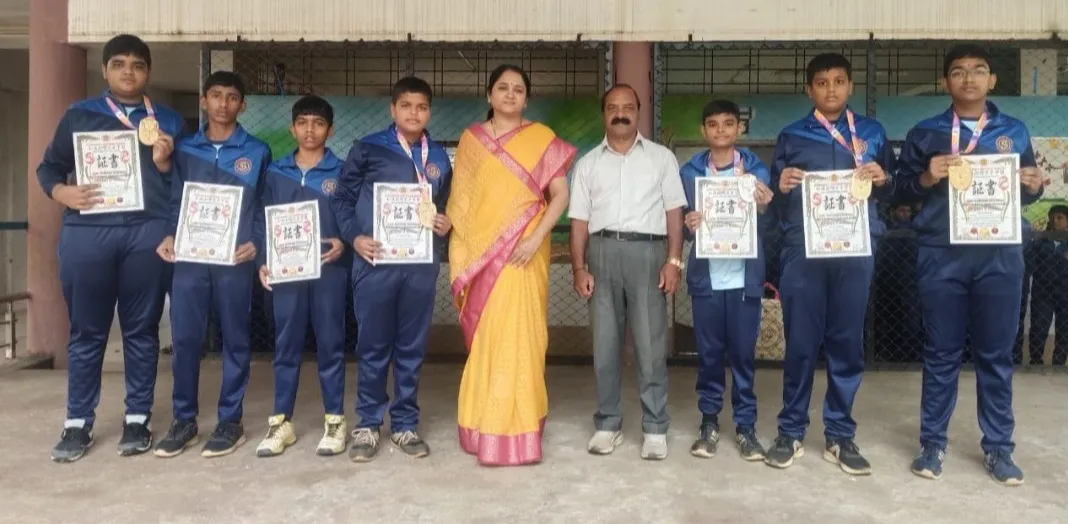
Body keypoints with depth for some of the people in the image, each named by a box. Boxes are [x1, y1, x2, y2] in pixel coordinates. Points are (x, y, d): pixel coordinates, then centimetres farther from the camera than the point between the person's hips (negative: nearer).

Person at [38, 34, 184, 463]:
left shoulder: (169, 121, 13)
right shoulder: (78, 115, 13)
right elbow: (48, 167, 13)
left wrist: (163, 163, -8)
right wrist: (63, 192, -6)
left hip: (147, 234, 0)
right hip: (87, 234, 0)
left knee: (141, 329, 4)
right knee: (86, 331, 5)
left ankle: (137, 420, 13)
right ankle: (77, 424, 14)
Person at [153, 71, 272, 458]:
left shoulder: (257, 152, 7)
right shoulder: (185, 149, 13)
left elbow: (265, 205, 5)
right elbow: (175, 199, 13)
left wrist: (256, 243, -9)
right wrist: (169, 235, -4)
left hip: (235, 260, -2)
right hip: (189, 257, 2)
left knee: (234, 340, 4)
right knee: (185, 339, 2)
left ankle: (230, 421, 12)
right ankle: (184, 421, 14)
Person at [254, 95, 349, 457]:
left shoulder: (340, 172, 4)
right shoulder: (276, 172, 11)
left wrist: (343, 243, -16)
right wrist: (264, 261, 2)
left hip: (329, 269, -2)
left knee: (330, 345, 4)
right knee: (285, 346, 6)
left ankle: (334, 420, 13)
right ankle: (282, 422, 15)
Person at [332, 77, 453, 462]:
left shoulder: (439, 158, 13)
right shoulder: (368, 149, 2)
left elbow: (445, 205, 21)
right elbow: (343, 197, 4)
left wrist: (446, 225, 0)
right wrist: (354, 236, -9)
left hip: (421, 264, 3)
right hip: (376, 262, -3)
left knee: (412, 348, 8)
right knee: (373, 347, 4)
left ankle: (405, 424, 20)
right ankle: (368, 425, 17)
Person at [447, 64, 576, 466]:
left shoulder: (542, 139, 4)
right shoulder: (470, 139, 10)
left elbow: (560, 195, -2)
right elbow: (460, 200, 10)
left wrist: (536, 238, -15)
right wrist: (460, 259, 3)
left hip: (523, 253, -2)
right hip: (480, 254, 2)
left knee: (518, 337, -4)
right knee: (485, 338, 6)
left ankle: (515, 431, 6)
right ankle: (486, 426, 17)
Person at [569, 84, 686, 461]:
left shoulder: (662, 157, 9)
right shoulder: (588, 163, 13)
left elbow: (674, 212, 5)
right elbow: (579, 219, 9)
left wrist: (674, 260, -5)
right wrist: (579, 267, 0)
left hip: (647, 250, -2)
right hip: (602, 252, 2)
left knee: (651, 345, -1)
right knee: (604, 343, 7)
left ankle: (655, 428, 10)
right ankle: (608, 424, 18)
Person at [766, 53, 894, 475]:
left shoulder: (872, 132, 15)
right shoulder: (791, 136, 12)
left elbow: (890, 191, 15)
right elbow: (776, 201, 9)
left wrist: (882, 179, -6)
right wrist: (781, 188, -12)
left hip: (855, 250, 1)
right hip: (803, 250, -1)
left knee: (847, 343, 4)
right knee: (800, 343, 0)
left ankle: (840, 436, 15)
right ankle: (791, 432, 11)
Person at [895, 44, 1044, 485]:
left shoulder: (1015, 131, 13)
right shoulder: (924, 133, 7)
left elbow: (1026, 194, 16)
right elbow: (902, 188, 5)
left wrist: (1033, 187, -6)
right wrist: (927, 177, -14)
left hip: (1000, 255, 2)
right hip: (942, 256, -1)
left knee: (996, 353, 6)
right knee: (942, 352, 4)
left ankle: (998, 447, 17)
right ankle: (933, 443, 13)